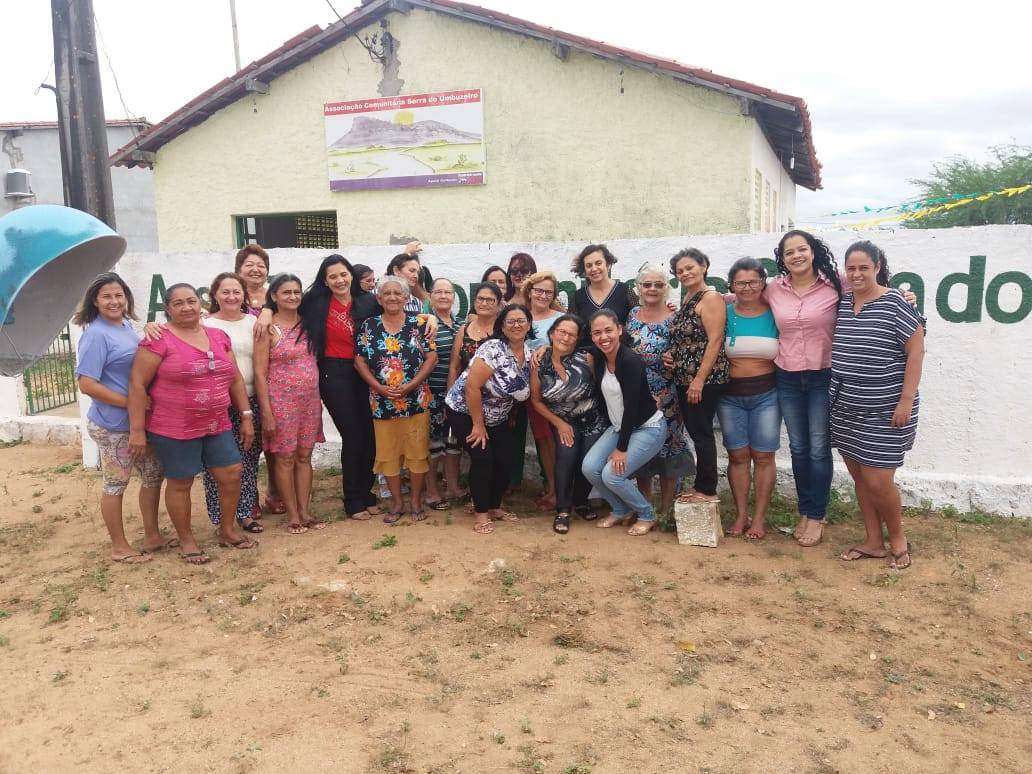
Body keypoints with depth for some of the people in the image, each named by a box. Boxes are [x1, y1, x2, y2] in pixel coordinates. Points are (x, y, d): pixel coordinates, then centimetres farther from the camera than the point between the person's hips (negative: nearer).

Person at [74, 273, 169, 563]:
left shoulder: (126, 327, 8)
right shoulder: (96, 334, -16)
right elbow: (86, 384, -21)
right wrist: (130, 403, -20)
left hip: (140, 420, 8)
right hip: (113, 425, -8)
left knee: (153, 474, 15)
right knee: (116, 483, 5)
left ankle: (152, 536, 29)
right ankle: (119, 546, 20)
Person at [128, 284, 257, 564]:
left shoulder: (219, 337, 7)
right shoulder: (159, 340, -11)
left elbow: (235, 379, 12)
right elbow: (137, 384, -12)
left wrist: (246, 416, 9)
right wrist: (137, 430, -14)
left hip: (217, 426, 6)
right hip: (174, 429, -5)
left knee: (232, 475, 9)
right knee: (180, 484, 6)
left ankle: (227, 529, 30)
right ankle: (187, 541, 23)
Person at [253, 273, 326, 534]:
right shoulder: (269, 328, -8)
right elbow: (260, 373, -10)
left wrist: (318, 398, 4)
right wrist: (267, 411, -14)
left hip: (310, 400, 5)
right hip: (281, 401, -5)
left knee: (304, 456, 10)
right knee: (285, 458, 4)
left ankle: (305, 511, 19)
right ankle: (292, 515, 14)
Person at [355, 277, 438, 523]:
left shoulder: (418, 324, 0)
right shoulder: (369, 326, 3)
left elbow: (431, 357, -3)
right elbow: (360, 361, 2)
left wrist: (412, 384, -13)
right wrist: (379, 387, -11)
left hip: (416, 400, -1)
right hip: (382, 401, 1)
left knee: (417, 451, 3)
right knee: (388, 452, 7)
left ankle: (416, 502, 18)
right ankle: (396, 503, 20)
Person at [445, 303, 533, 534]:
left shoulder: (529, 352, -2)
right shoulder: (494, 349, -25)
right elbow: (472, 387, -27)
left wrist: (512, 417, 5)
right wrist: (478, 425, -21)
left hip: (496, 417, 7)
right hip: (465, 411, -7)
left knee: (505, 460, 3)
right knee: (482, 458, -13)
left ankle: (494, 506, 24)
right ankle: (480, 513, 4)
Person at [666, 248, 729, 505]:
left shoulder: (711, 298, -10)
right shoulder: (686, 301, 17)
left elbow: (714, 341, -17)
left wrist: (700, 379, -21)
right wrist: (670, 355, 6)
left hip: (704, 379, -9)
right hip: (684, 378, 9)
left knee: (702, 432, -4)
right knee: (695, 431, 12)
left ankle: (708, 490, 6)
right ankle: (701, 486, 21)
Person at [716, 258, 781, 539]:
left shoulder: (775, 314, -2)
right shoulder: (724, 313, 0)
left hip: (766, 395, -1)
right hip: (729, 395, 1)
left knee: (763, 456, 4)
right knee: (737, 455, 7)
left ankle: (759, 517, 16)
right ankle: (741, 515, 19)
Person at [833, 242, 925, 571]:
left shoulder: (895, 303, -11)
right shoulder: (841, 302, 6)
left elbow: (916, 351, -11)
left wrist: (906, 401, -15)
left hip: (885, 411, -6)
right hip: (846, 409, 6)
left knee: (878, 482, -4)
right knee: (859, 477, 12)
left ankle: (898, 539, 21)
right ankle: (874, 542, 26)